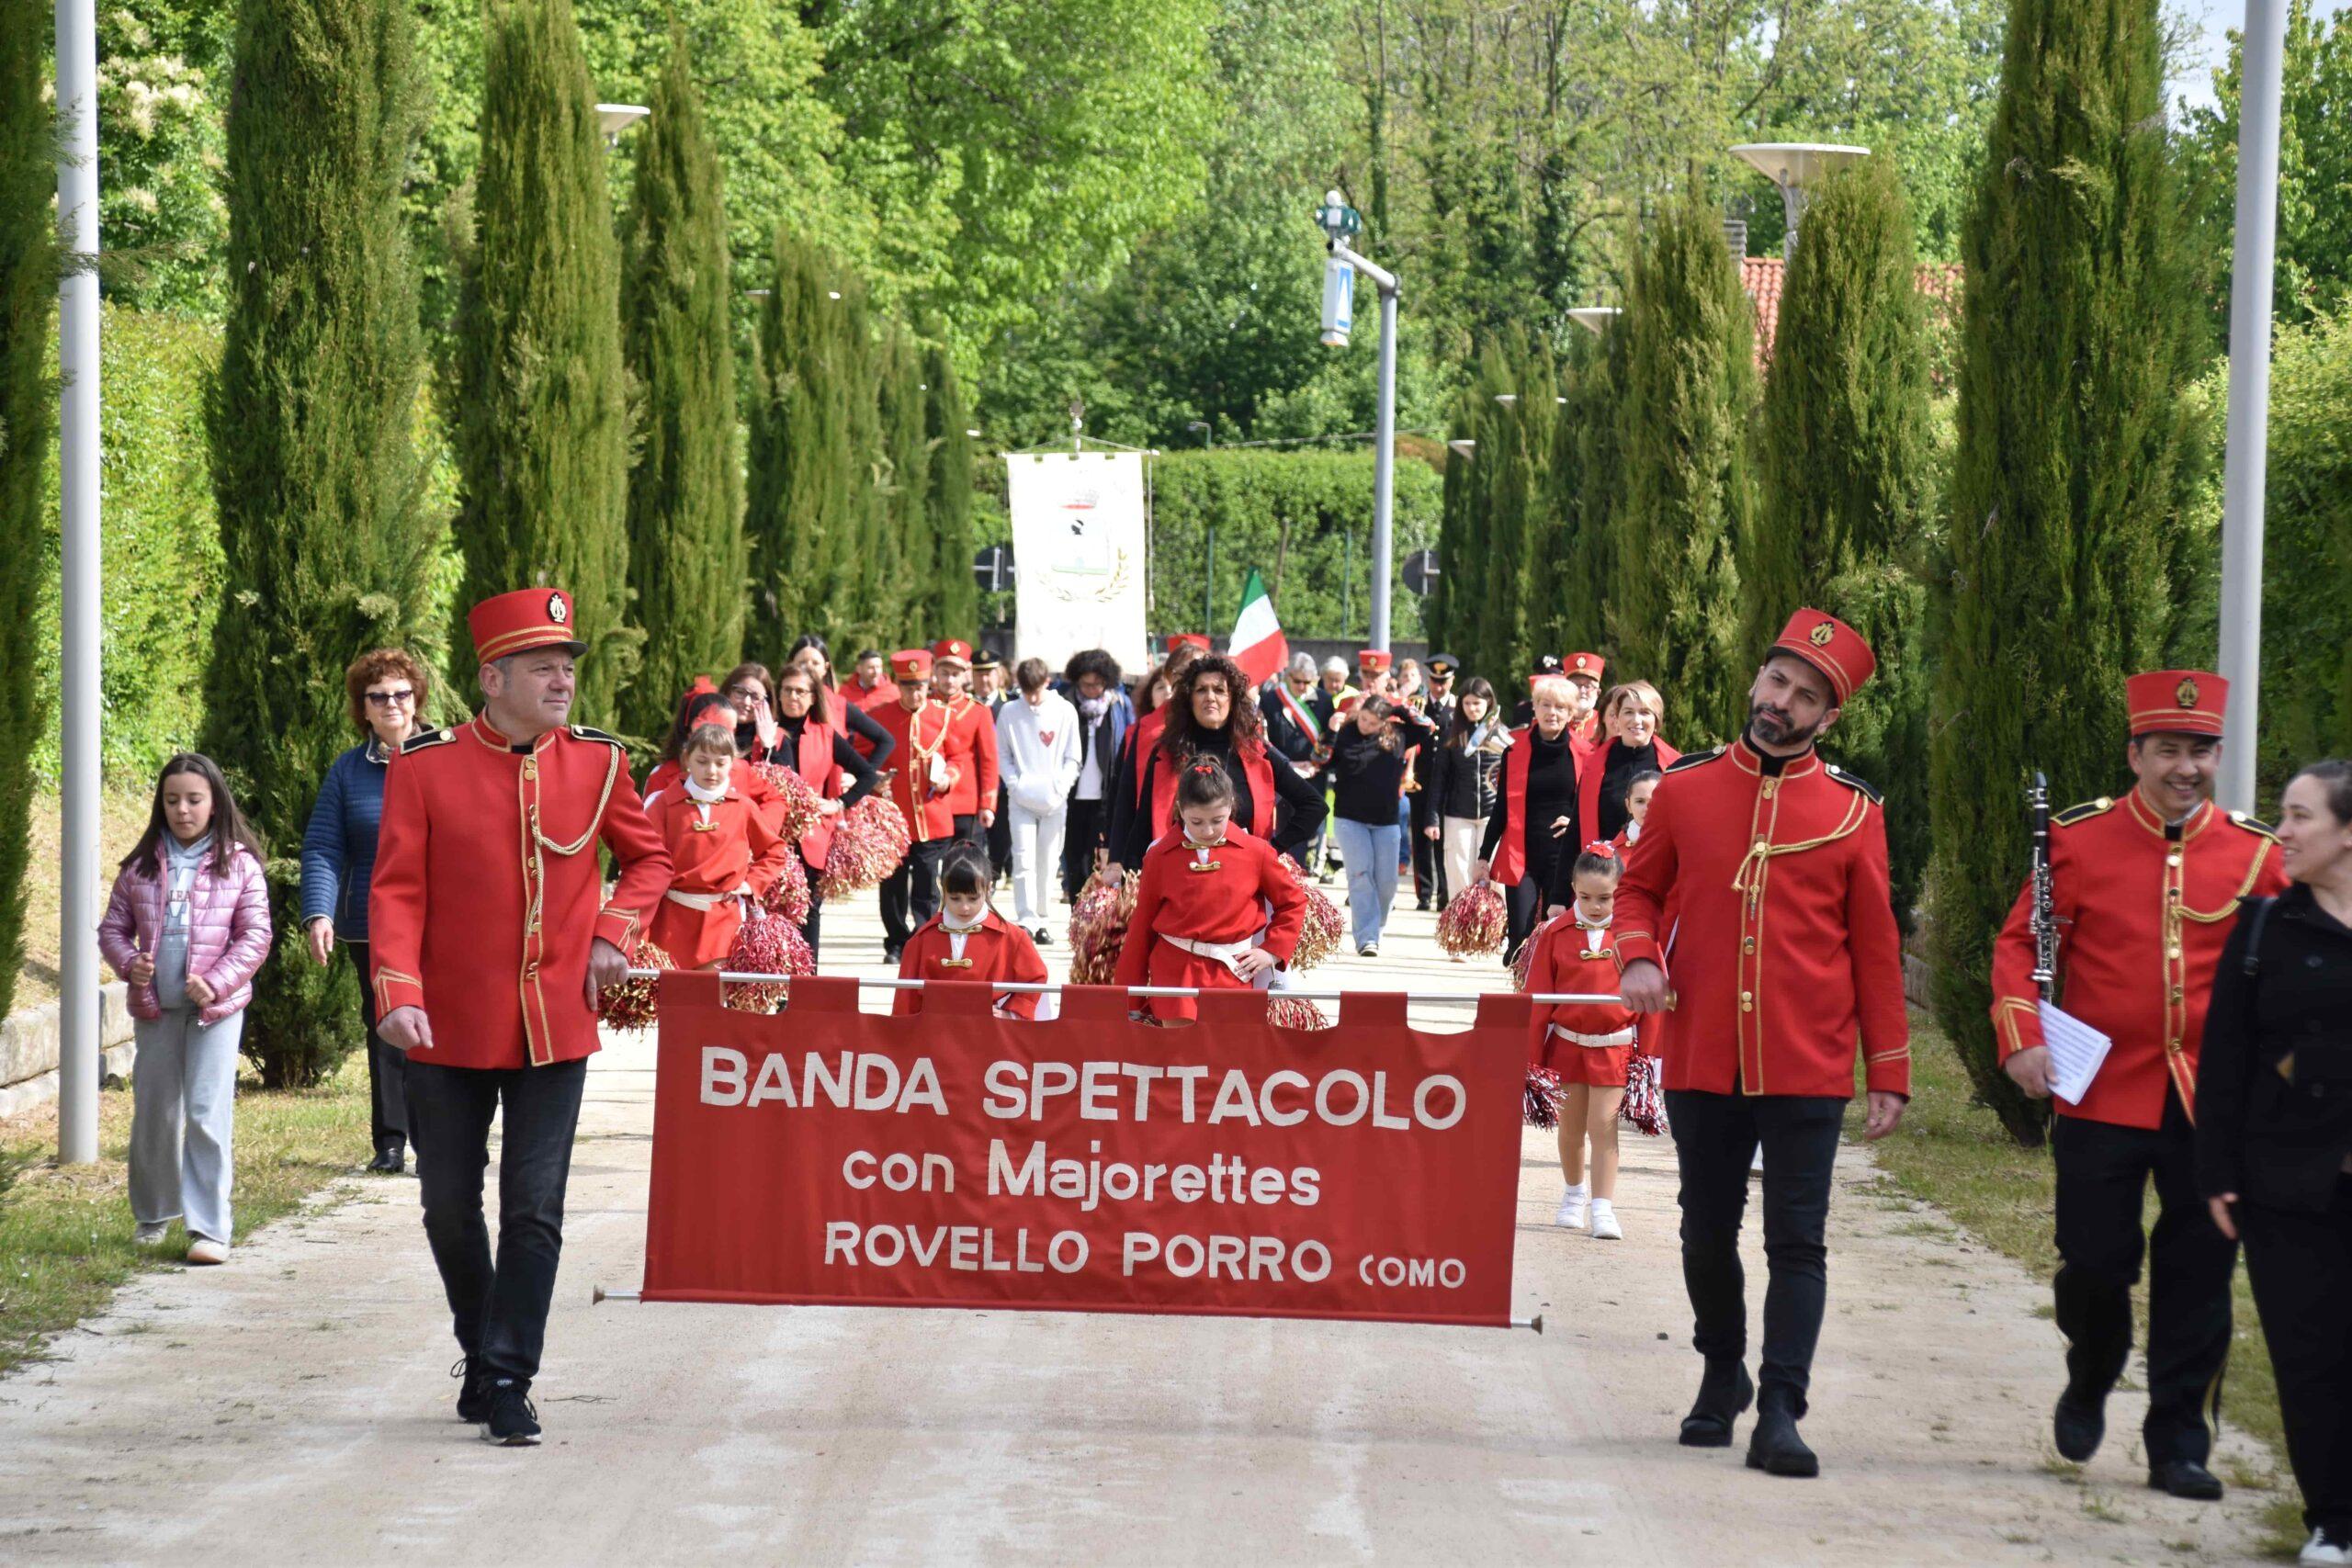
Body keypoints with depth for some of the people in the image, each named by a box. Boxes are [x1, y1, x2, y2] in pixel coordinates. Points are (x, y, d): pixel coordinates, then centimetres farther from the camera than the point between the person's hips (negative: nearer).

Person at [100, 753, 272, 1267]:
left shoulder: (239, 865, 0)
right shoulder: (140, 867, 8)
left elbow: (255, 936, -2)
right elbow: (113, 927, 12)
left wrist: (217, 981, -15)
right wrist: (129, 964, -9)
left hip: (216, 1008, -3)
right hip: (154, 1007, 3)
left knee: (207, 1114, -9)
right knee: (153, 1114, 11)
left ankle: (210, 1228, -7)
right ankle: (152, 1214, 29)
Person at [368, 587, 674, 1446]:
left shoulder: (598, 761, 1)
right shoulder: (424, 767, -6)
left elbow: (648, 856, 16)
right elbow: (396, 890, -8)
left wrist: (614, 932, -1)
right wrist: (399, 993, -20)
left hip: (555, 1029, 1)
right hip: (452, 1030, -1)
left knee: (534, 1211, -3)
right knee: (450, 1207, 10)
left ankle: (509, 1382, 3)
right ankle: (480, 1353, 31)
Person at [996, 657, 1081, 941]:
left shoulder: (1065, 711, 0)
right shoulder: (1009, 712, 2)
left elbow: (1072, 758, 3)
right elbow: (1002, 755, 6)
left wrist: (1060, 787, -9)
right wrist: (1015, 784, -8)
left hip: (1054, 800, 0)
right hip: (1021, 800, 0)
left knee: (1048, 862, 5)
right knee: (1024, 861, -9)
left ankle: (1040, 919, 14)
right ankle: (1026, 920, -12)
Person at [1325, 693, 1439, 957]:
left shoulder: (1396, 735, 2)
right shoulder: (1344, 735, -6)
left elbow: (1426, 728, 9)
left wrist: (1400, 709, -1)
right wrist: (1328, 733, -15)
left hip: (1386, 821, 3)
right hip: (1351, 819, -3)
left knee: (1386, 881, 2)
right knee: (1361, 875, -11)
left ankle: (1374, 930, 24)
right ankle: (1366, 939, -14)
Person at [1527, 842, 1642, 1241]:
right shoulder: (1556, 934, -5)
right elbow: (1538, 998, -1)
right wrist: (1532, 1056, -1)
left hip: (1614, 1047, -2)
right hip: (1567, 1042, 2)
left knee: (1603, 1125, -6)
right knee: (1570, 1126, 13)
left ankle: (1603, 1208, -3)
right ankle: (1575, 1194, 34)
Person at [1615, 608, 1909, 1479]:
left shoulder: (1853, 810, -1)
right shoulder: (1686, 787, 2)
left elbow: (1875, 946, 3)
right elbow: (1640, 886, 15)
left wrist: (1890, 1073, 1)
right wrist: (1639, 956, -7)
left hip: (1807, 1069, -2)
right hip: (1701, 1059, 2)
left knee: (1797, 1242, -4)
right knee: (1708, 1233, 13)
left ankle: (1780, 1411, -3)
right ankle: (1722, 1378, 32)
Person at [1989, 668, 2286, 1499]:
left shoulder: (2257, 854, 2)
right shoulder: (2079, 839, -2)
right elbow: (2019, 942, 1)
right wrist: (2020, 1039, -11)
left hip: (2214, 1105, 1)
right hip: (2103, 1092, -1)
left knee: (2198, 1277, 3)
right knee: (2095, 1262, 4)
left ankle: (2178, 1445, 13)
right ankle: (2089, 1384, 34)